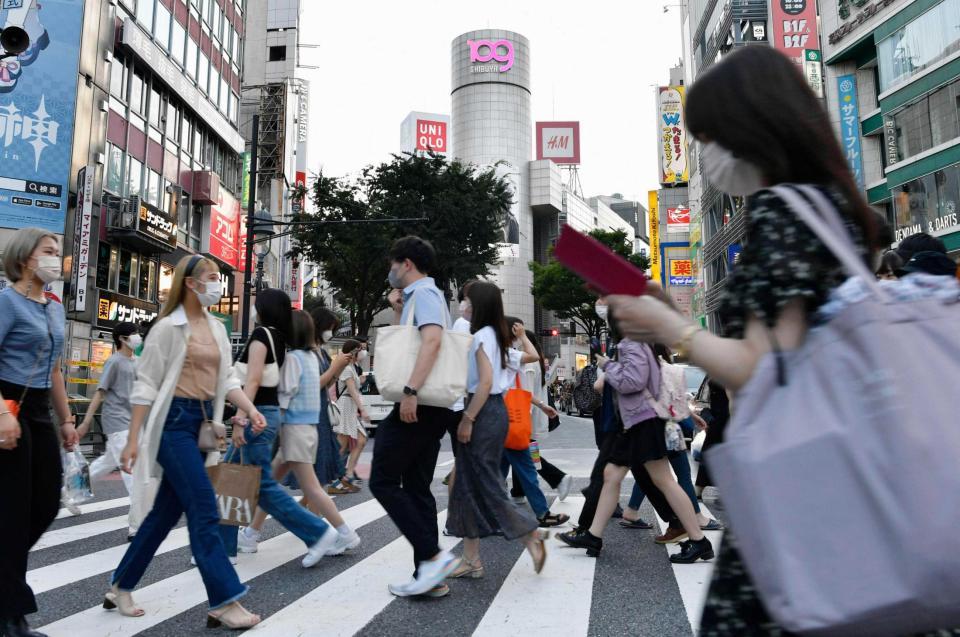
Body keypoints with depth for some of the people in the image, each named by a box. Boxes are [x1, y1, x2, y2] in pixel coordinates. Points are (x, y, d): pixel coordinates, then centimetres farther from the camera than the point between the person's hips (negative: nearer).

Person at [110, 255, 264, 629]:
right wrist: (133, 439, -11)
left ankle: (120, 588, 29)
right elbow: (146, 384, -8)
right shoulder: (168, 327, -7)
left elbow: (225, 379, 13)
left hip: (203, 421, 8)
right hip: (174, 419, -8)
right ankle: (225, 603, -5)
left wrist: (251, 410, -3)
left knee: (166, 511, 13)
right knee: (205, 511, -10)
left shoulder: (217, 329, 14)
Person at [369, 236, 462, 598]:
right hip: (431, 406, 10)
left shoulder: (424, 293, -8)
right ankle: (429, 575, 14)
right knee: (417, 488, 11)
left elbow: (432, 340, -26)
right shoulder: (422, 296, 22)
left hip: (419, 404, -10)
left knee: (384, 481, -3)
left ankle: (432, 555, -6)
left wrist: (410, 391, -31)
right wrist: (398, 311, 20)